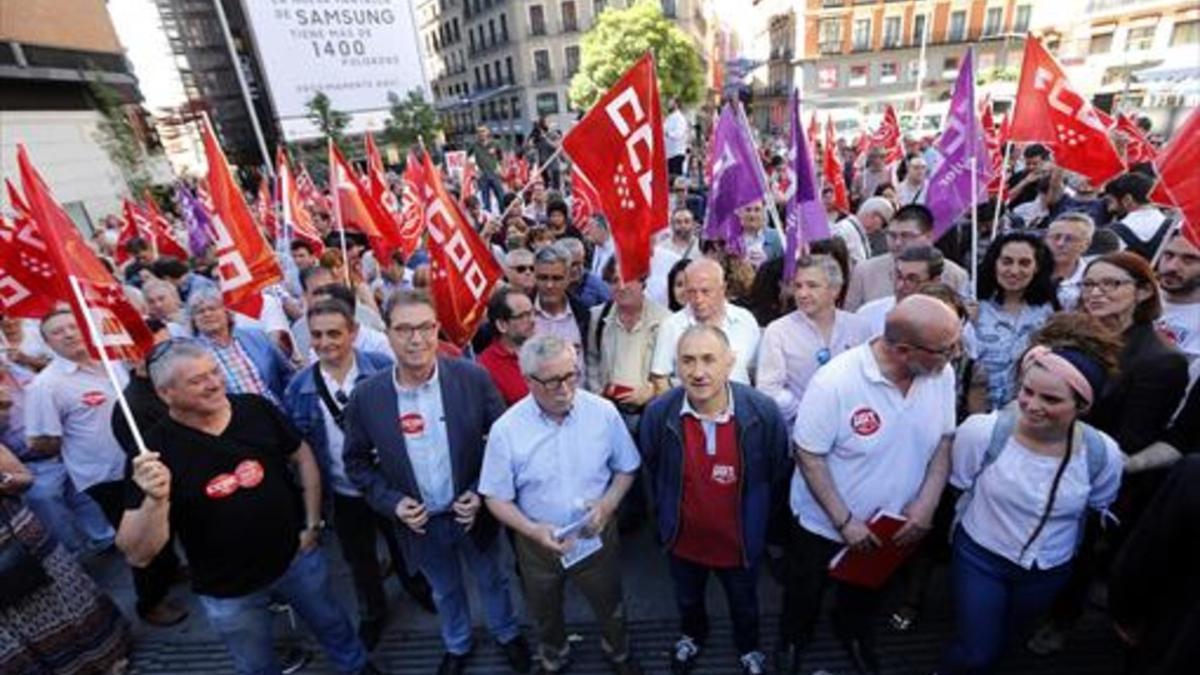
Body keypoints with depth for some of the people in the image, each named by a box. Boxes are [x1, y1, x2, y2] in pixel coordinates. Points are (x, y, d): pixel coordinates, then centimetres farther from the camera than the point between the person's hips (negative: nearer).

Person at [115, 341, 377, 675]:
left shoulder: (257, 408, -14)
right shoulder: (156, 450, -20)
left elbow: (303, 457, 0)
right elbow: (137, 554, -19)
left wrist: (313, 523, -2)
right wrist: (155, 499, -38)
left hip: (297, 556, 2)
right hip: (229, 591, -1)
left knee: (333, 625, 26)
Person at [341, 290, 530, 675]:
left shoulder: (473, 378, -20)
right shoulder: (366, 396, -16)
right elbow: (356, 461, -2)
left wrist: (482, 493, -16)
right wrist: (392, 502, -13)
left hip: (472, 512, -1)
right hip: (418, 522, 1)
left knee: (491, 580, 25)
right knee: (445, 591, 27)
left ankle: (507, 634, 55)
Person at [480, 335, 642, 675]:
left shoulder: (604, 412, -18)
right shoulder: (506, 430, -21)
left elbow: (626, 468, -3)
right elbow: (497, 498, -10)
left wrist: (608, 504, -20)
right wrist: (533, 530, -25)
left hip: (596, 535, 1)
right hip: (538, 543, 0)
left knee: (610, 606, 25)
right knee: (545, 614, 27)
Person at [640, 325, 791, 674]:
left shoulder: (764, 412, -27)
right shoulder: (658, 413, -24)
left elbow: (779, 474, -8)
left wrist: (759, 523, 2)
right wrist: (664, 518, 6)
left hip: (741, 539, -1)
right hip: (683, 538, 1)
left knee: (744, 604, 29)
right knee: (687, 600, 31)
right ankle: (692, 635, 64)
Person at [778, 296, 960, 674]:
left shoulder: (942, 373, -16)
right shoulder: (835, 381, -32)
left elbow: (944, 441, -2)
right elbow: (808, 456, -23)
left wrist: (927, 504, -12)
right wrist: (844, 521, -21)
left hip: (894, 524, 4)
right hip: (824, 522, -4)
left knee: (866, 592, 31)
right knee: (805, 593, 22)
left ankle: (853, 632, 62)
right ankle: (793, 640, 53)